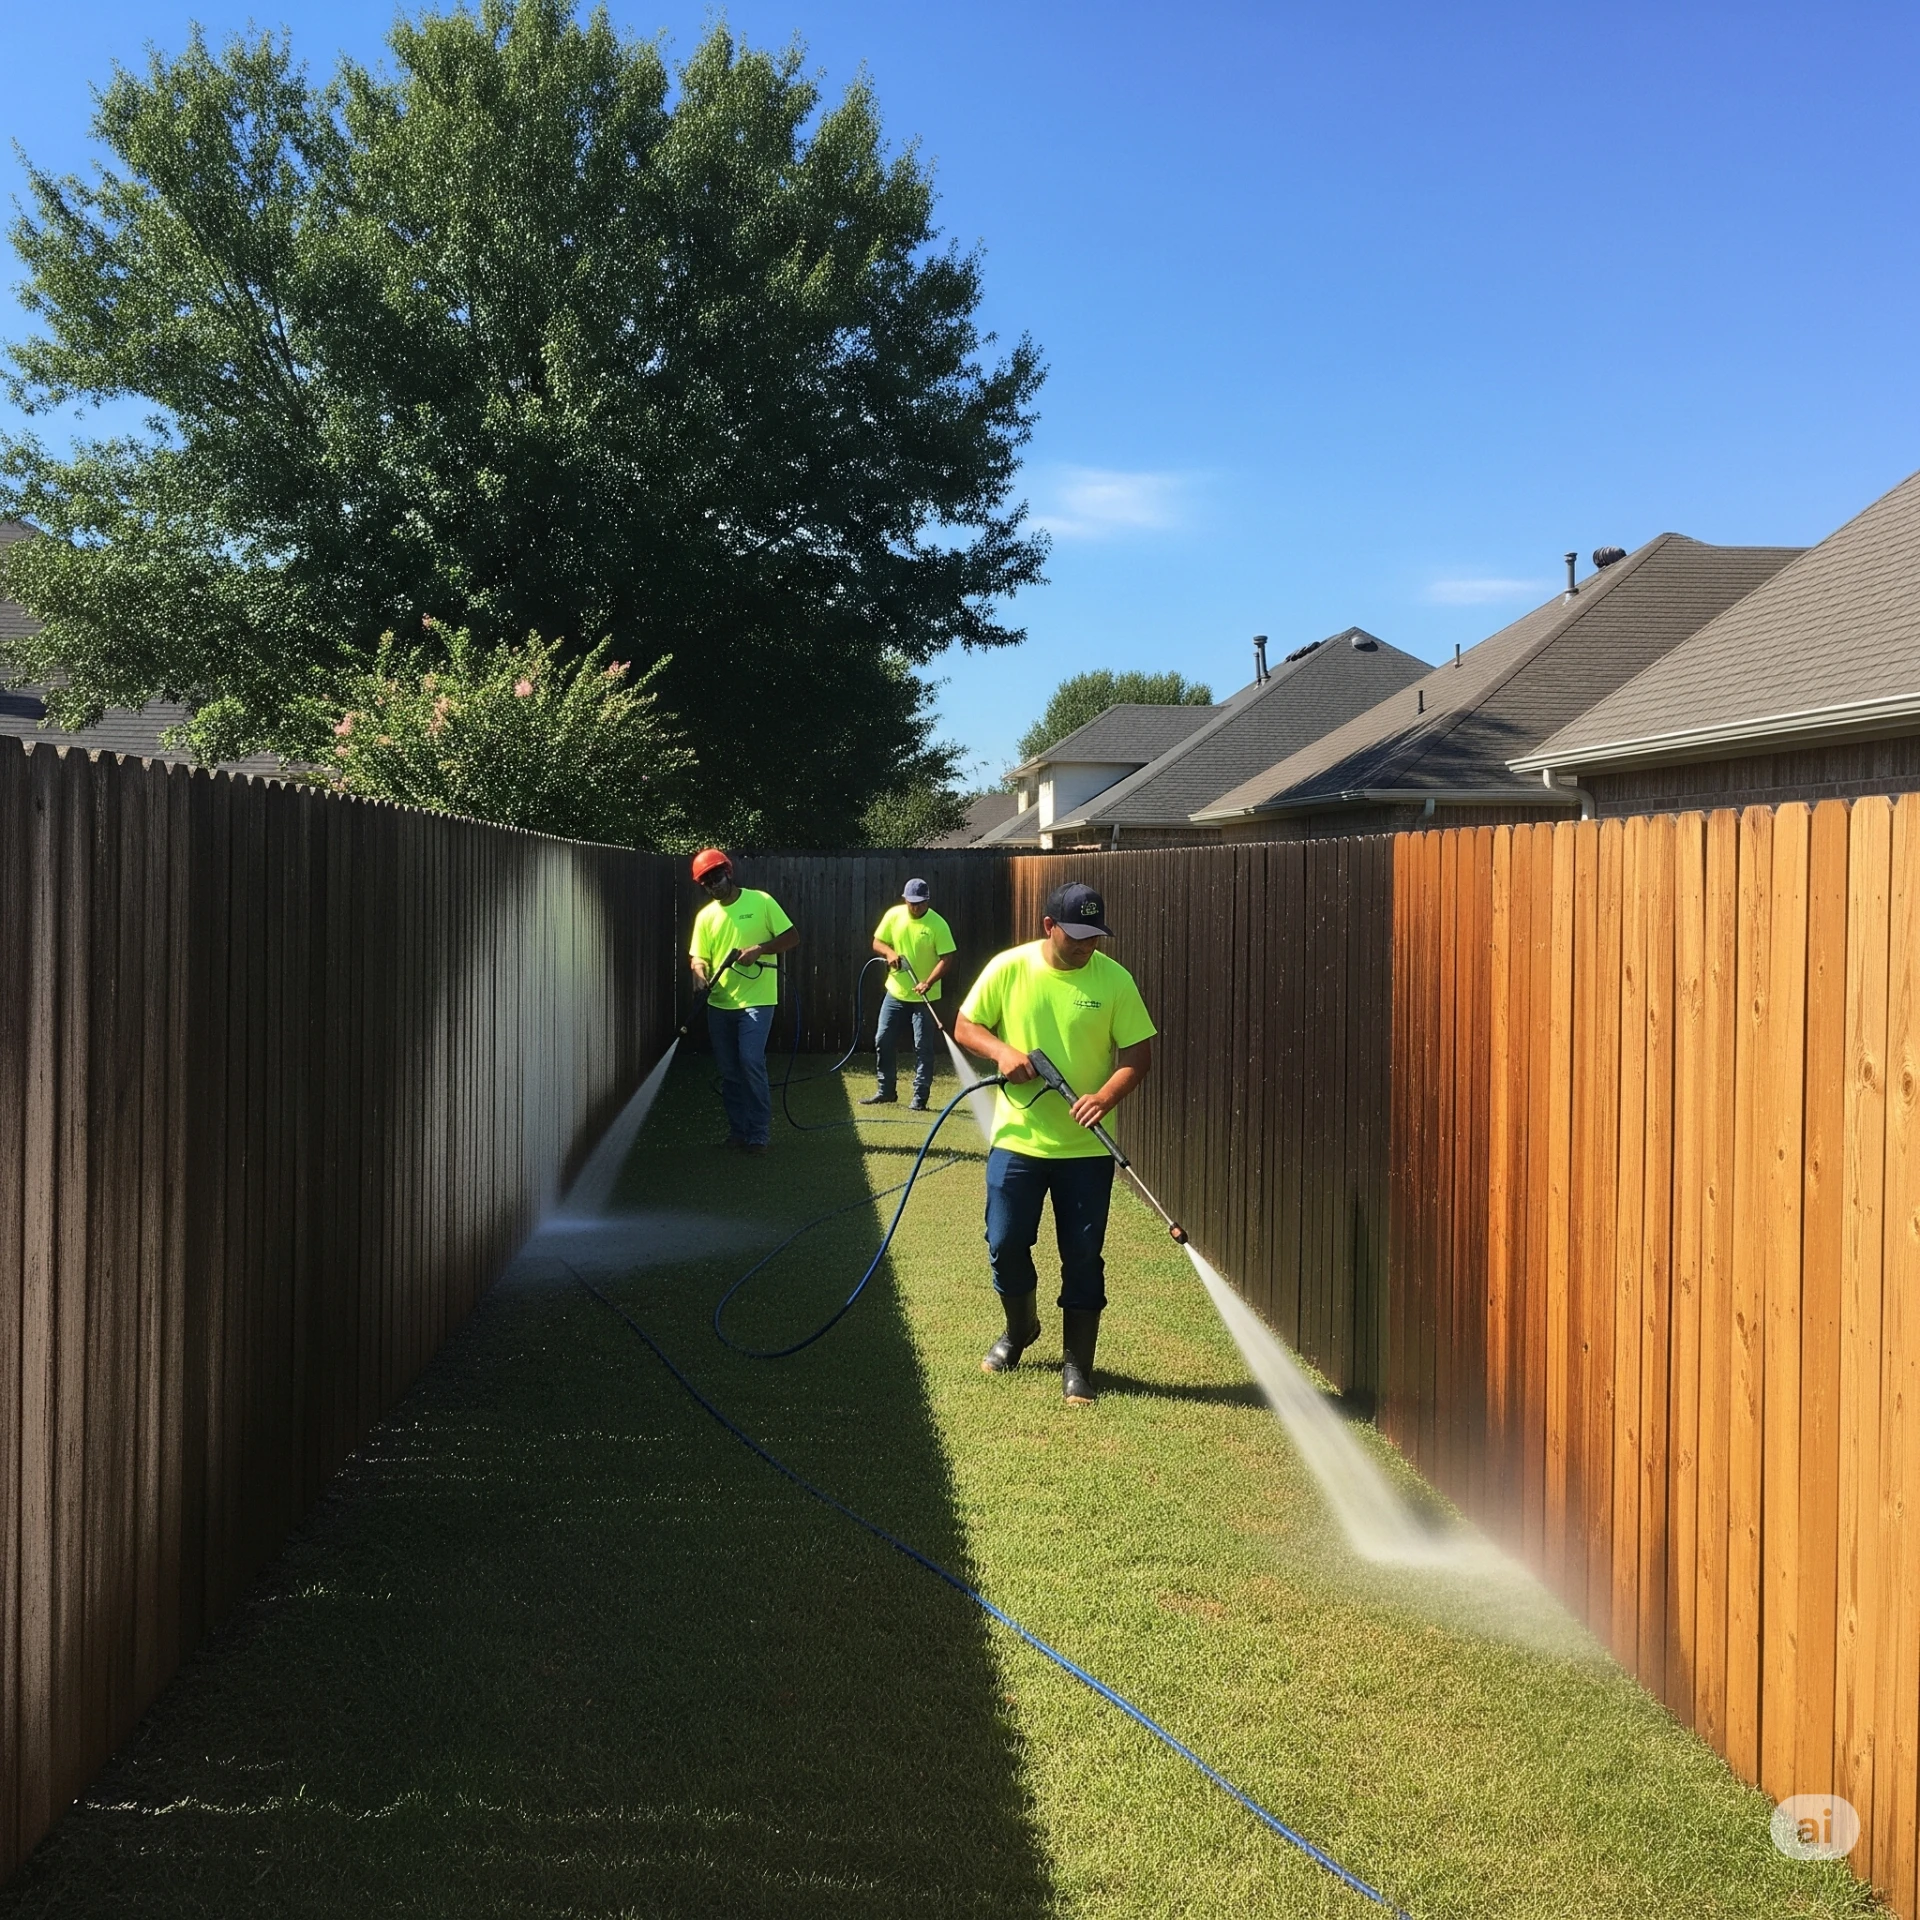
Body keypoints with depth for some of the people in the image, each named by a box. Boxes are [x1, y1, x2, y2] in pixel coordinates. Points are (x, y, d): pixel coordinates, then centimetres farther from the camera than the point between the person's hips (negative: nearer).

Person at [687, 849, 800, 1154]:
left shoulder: (761, 901, -4)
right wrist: (700, 972, -17)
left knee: (751, 1063, -15)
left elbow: (792, 938, -3)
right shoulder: (705, 916, 8)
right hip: (719, 1004, 5)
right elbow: (699, 957, 7)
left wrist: (758, 949, -17)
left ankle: (759, 1134, -7)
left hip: (756, 1000, -5)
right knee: (729, 1071, 9)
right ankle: (737, 1131, 20)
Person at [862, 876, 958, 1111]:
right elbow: (877, 942, 6)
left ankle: (920, 1098, 6)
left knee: (924, 1048, -1)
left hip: (925, 997, -4)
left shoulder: (938, 924, -14)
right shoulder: (893, 915, -3)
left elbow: (946, 958, -15)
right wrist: (889, 952, -17)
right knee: (883, 1041, 8)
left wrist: (929, 982, -28)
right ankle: (884, 1091, 22)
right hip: (895, 992, 4)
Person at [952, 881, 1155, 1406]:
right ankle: (1020, 1327, 36)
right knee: (1005, 1244, 8)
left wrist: (1105, 1097, -23)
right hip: (1018, 1139, 1)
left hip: (1087, 1147, -1)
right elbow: (965, 1026, 2)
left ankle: (1077, 1365, 16)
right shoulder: (1008, 968, -6)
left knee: (1083, 1258, 3)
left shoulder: (1114, 979, -7)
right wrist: (1001, 1051, -18)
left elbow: (1138, 1054, -6)